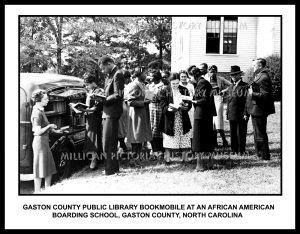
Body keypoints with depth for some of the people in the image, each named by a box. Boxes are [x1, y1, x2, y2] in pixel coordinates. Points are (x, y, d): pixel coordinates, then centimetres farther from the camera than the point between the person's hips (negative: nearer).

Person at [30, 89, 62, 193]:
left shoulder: (41, 110, 11)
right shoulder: (37, 113, -19)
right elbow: (38, 132, -23)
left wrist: (54, 130, 12)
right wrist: (49, 126, -13)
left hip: (44, 141, 10)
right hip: (40, 141, -10)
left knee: (49, 168, 16)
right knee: (40, 169, 0)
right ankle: (37, 191, 11)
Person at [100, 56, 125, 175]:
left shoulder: (118, 74, -12)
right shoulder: (109, 75, 17)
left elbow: (118, 95, -20)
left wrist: (103, 100, -15)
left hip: (112, 113, -10)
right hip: (106, 112, 10)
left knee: (109, 143, -6)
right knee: (108, 142, 16)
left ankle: (112, 169, 2)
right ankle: (112, 166, 25)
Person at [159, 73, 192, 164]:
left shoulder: (184, 90, 7)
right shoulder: (165, 91, 0)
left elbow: (189, 104, 4)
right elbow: (163, 107, -5)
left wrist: (184, 106, -17)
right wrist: (170, 108, -24)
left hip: (183, 121, 2)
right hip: (170, 121, -2)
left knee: (185, 142, 1)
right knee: (169, 142, 2)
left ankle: (185, 160, 13)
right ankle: (167, 160, 14)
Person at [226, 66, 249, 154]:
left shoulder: (244, 86, -5)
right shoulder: (230, 87, 15)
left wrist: (246, 114, -14)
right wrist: (227, 112, 12)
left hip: (241, 115, -5)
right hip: (232, 114, 6)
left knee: (241, 133, 1)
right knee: (233, 133, 9)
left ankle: (241, 150, 10)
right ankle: (234, 150, 18)